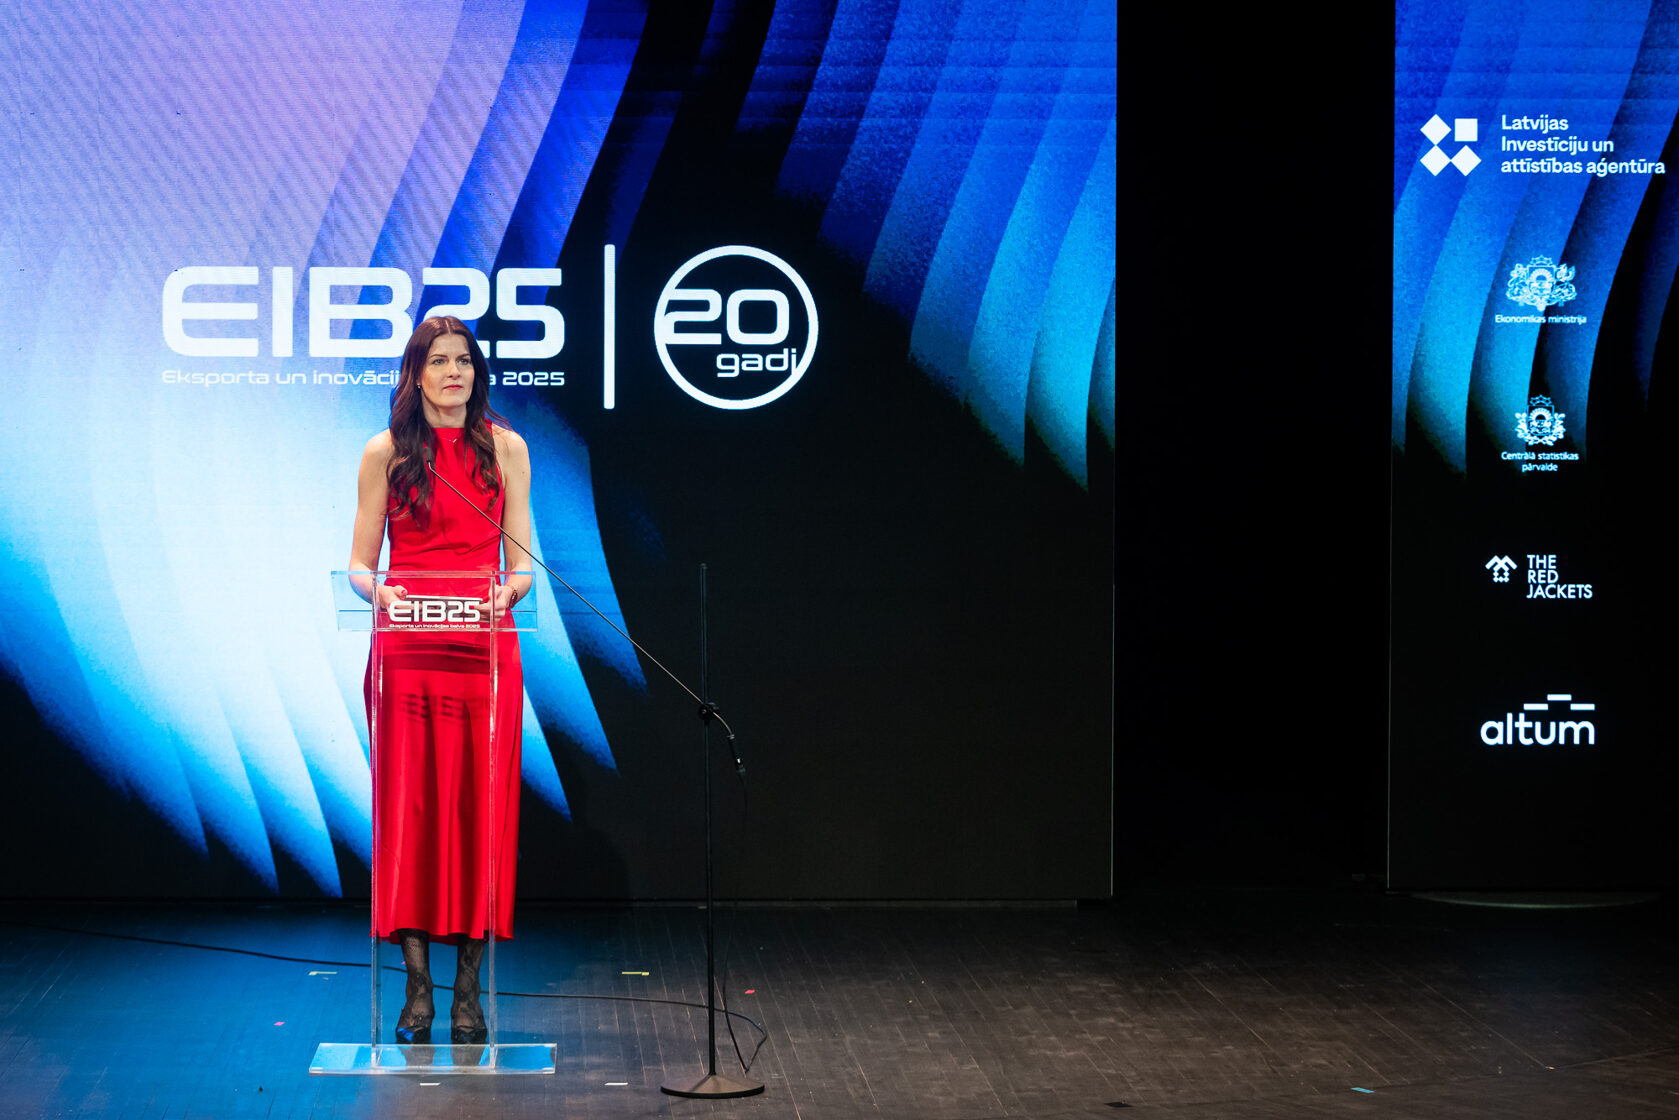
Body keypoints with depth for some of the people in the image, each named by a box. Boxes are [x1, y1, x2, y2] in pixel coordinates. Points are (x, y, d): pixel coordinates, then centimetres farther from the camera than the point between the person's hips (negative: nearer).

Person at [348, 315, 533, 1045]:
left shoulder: (505, 449, 9)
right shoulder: (385, 453, 6)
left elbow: (522, 560, 8)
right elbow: (359, 562, 7)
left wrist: (510, 590, -13)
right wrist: (376, 591, -15)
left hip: (484, 651, 1)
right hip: (405, 650, -1)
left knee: (479, 812, -1)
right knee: (407, 811, -1)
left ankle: (468, 992, 6)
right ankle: (417, 989, 6)